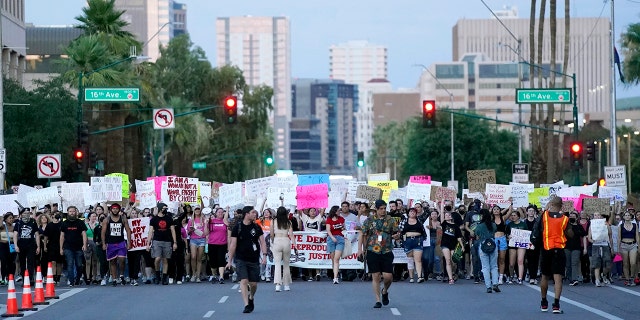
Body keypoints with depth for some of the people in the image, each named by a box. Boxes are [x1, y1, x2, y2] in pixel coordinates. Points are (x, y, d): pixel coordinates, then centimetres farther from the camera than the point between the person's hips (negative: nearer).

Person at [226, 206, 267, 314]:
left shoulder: (257, 227, 6)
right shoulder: (237, 227, -2)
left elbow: (262, 242, 5)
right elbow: (233, 244, 0)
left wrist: (264, 255, -9)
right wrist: (230, 260, -1)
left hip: (254, 260, 2)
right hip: (241, 259, -2)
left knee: (254, 283, 5)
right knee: (244, 281, -14)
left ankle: (251, 298, 36)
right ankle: (246, 305, -15)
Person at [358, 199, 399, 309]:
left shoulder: (391, 221, 6)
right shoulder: (369, 220, 5)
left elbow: (396, 233, 9)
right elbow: (363, 235, 8)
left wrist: (396, 236, -15)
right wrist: (360, 248, 1)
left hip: (387, 252, 0)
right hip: (373, 251, 0)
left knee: (388, 276, -5)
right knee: (375, 276, 0)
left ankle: (385, 291, 27)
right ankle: (378, 300, 6)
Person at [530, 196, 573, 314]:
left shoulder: (544, 216, -3)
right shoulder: (564, 219, -4)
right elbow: (571, 235, 0)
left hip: (545, 249, 2)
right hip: (559, 250, -2)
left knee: (545, 276, 16)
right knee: (558, 277, -5)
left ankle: (544, 304, 26)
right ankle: (556, 304, -17)